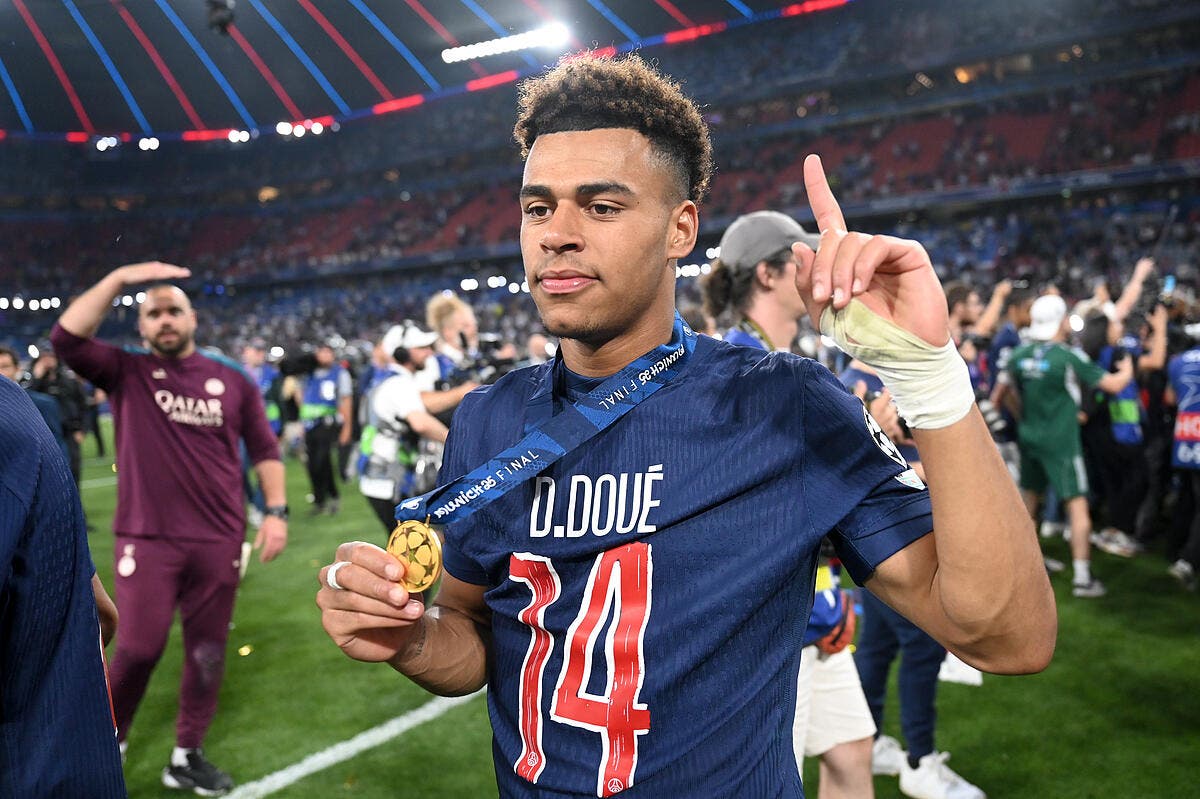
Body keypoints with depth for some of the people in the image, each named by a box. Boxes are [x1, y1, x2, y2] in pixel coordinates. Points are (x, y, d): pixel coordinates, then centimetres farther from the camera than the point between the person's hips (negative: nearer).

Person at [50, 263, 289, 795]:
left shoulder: (233, 381, 6)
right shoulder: (125, 372, 2)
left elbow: (264, 449, 9)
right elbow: (66, 337, -14)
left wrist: (277, 511, -1)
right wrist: (119, 278, -15)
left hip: (219, 540, 3)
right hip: (147, 538, -2)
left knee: (207, 651, 10)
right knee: (139, 648, -3)